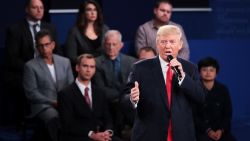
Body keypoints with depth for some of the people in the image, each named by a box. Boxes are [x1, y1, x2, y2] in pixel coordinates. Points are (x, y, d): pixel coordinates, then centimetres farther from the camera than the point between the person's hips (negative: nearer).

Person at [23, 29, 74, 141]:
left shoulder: (65, 62, 13)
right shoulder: (30, 66, 0)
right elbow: (31, 93, -5)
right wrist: (53, 102, -13)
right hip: (43, 106, -3)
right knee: (55, 119, -36)